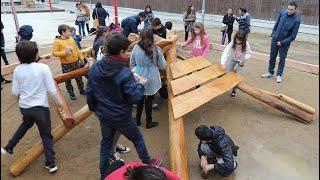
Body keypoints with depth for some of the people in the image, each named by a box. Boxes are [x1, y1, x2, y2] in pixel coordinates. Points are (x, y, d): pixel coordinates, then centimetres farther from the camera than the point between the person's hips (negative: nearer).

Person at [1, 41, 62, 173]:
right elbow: (51, 89, -15)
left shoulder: (17, 70, -7)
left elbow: (15, 92, -1)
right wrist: (58, 101, 1)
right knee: (46, 135, 11)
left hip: (24, 107, 4)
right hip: (40, 107, -4)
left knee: (25, 125, 35)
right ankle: (50, 163, 17)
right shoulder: (43, 67, -17)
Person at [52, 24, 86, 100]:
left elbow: (77, 49, 12)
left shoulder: (71, 39, 4)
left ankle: (82, 90, 35)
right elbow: (54, 53, -13)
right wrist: (64, 53, -24)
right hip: (66, 64, -4)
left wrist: (81, 57, 11)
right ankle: (71, 93, 25)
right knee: (68, 80, 9)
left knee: (79, 77, 17)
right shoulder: (57, 41, -11)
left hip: (76, 62, 5)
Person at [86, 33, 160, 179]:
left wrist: (93, 108, 16)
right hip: (121, 117, -5)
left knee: (106, 143, 24)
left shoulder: (95, 68, -9)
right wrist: (140, 84, -5)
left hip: (103, 115, 5)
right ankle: (148, 164, 40)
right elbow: (135, 98, -23)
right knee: (137, 139, 19)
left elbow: (89, 92, 0)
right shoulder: (125, 73, -27)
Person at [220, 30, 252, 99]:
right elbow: (226, 52, -34)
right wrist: (223, 62, -45)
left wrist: (244, 58, -35)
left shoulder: (246, 44, -27)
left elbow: (249, 53, -15)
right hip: (233, 59, 2)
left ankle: (234, 90, 14)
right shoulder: (232, 43, -28)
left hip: (241, 61, -1)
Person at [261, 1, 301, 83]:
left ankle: (279, 75, 18)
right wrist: (272, 34, 10)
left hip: (285, 42, -4)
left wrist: (282, 42, -16)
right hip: (275, 39, 4)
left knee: (282, 59, 6)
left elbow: (293, 35, -15)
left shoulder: (296, 20, -17)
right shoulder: (282, 13, -6)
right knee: (272, 57, 12)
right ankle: (270, 72, 27)